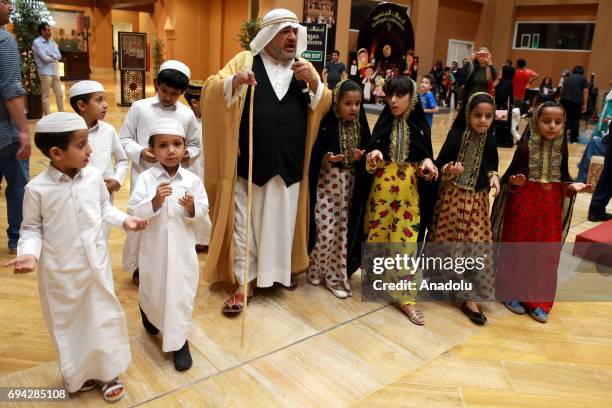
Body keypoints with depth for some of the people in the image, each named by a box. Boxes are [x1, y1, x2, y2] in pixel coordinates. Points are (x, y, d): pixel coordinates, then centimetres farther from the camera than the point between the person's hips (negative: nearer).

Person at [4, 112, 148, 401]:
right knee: (69, 323, 16)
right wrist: (29, 253, -22)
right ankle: (79, 375, 39)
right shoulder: (37, 189, -17)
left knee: (104, 317, 14)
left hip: (97, 264, 3)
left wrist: (125, 220, -7)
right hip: (62, 272, -2)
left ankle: (109, 372, 35)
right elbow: (31, 227, -6)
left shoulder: (93, 176, -9)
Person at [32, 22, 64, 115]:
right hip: (45, 73, -7)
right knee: (46, 95, 1)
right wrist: (54, 57, 0)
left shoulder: (51, 42, 11)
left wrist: (51, 55, -14)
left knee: (59, 93, 11)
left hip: (55, 72, 7)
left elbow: (59, 55, 2)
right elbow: (45, 58, -17)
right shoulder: (37, 42, -10)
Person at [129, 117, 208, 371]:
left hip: (182, 249, 0)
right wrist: (155, 201, -29)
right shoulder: (146, 178, -10)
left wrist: (192, 208, -24)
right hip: (154, 248, 0)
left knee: (181, 293, 6)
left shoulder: (192, 179, -6)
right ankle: (148, 312, 55)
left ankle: (178, 341, 23)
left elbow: (202, 214, -3)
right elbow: (134, 213, -14)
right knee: (152, 291, 19)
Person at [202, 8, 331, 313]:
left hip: (289, 165, 3)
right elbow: (211, 89, -8)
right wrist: (234, 81, -28)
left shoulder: (303, 67, 10)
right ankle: (243, 282, 16)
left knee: (282, 222, 14)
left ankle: (280, 271, 34)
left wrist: (313, 82, -14)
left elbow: (325, 106, 5)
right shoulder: (245, 60, 1)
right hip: (249, 163, -2)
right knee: (244, 224, 4)